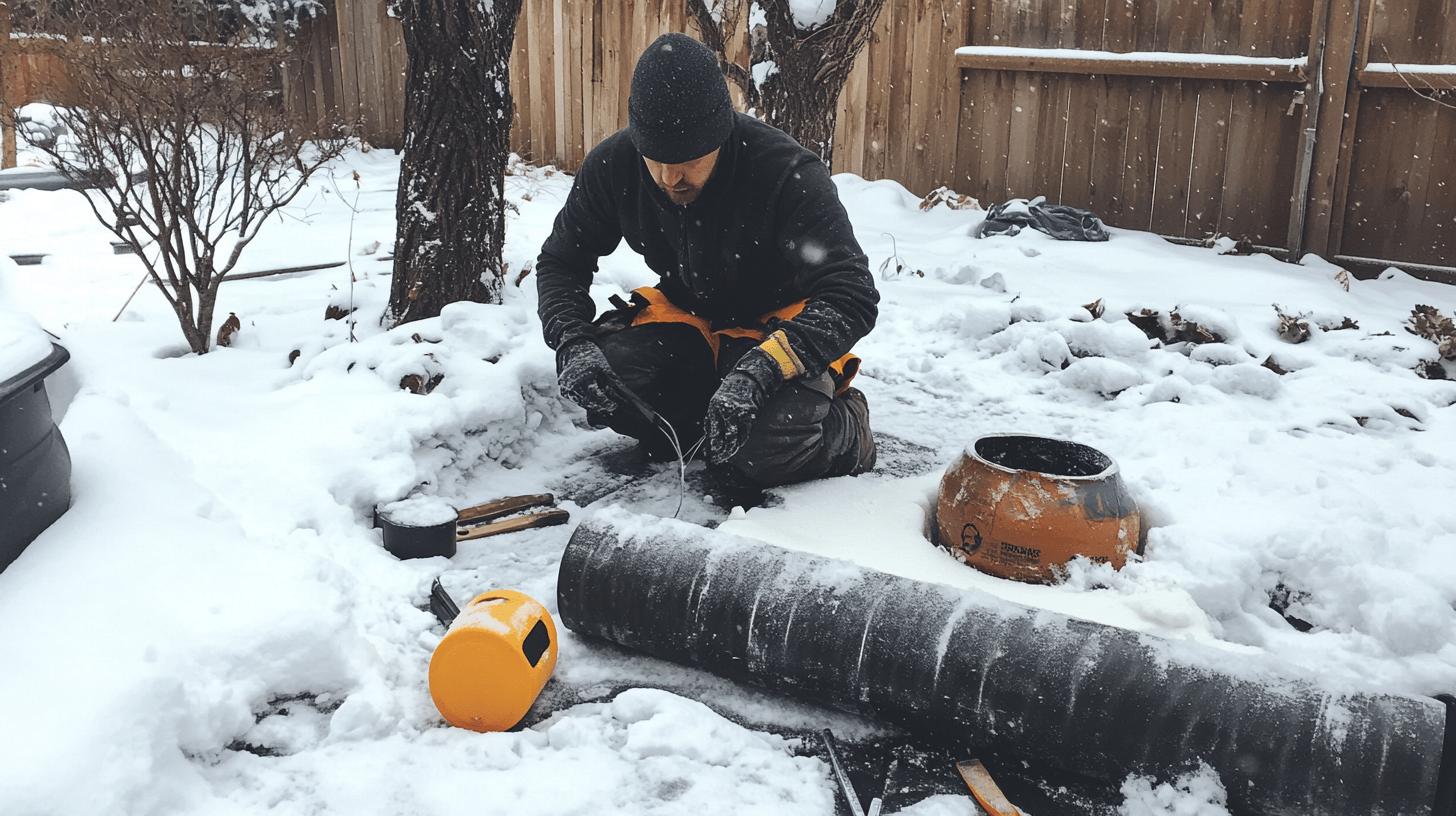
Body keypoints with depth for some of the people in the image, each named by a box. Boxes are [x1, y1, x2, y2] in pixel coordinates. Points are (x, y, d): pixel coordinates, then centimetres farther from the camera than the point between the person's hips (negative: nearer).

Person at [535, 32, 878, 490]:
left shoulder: (788, 175, -29)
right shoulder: (613, 166, -14)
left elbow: (852, 297, -31)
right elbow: (561, 261, 0)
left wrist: (759, 372, -46)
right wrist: (572, 343, -22)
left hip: (778, 327, -4)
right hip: (688, 317, 5)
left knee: (757, 457, -29)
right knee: (609, 374, -25)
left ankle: (843, 424, 3)